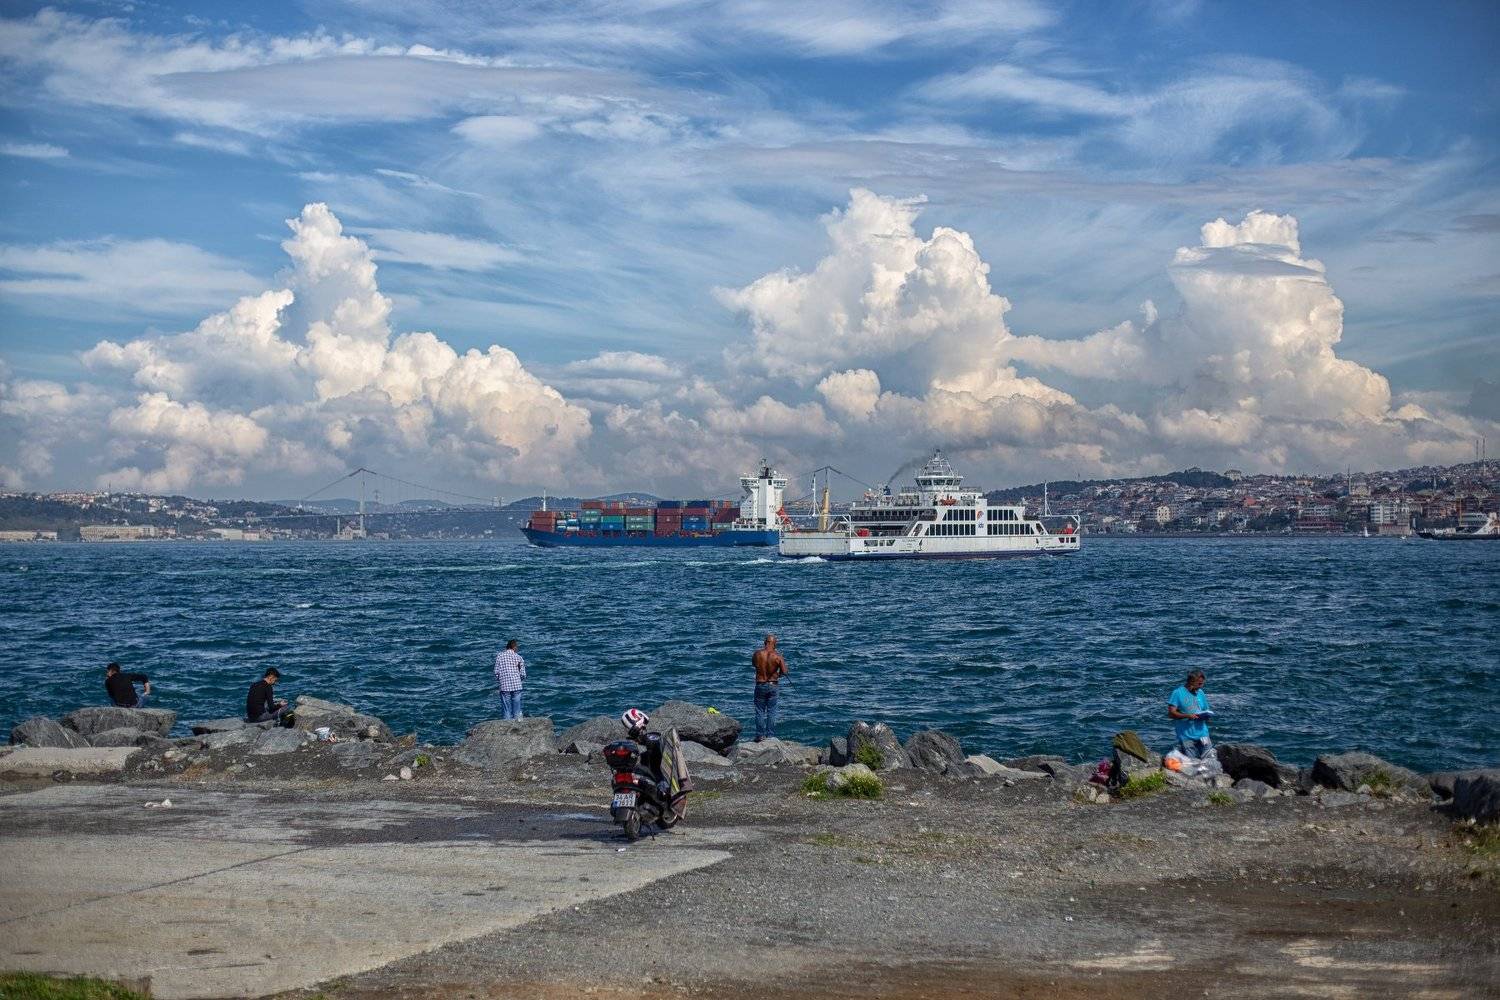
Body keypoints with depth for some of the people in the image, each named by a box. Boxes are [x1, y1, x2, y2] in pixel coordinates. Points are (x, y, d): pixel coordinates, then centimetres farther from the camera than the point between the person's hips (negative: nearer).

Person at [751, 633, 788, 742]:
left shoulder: (757, 654, -9)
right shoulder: (777, 656, -12)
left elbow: (753, 663, 12)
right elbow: (784, 672, -11)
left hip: (760, 685, 0)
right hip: (773, 685, 0)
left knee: (760, 711, 9)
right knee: (771, 712, 8)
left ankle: (760, 735, 9)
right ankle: (770, 735, 9)